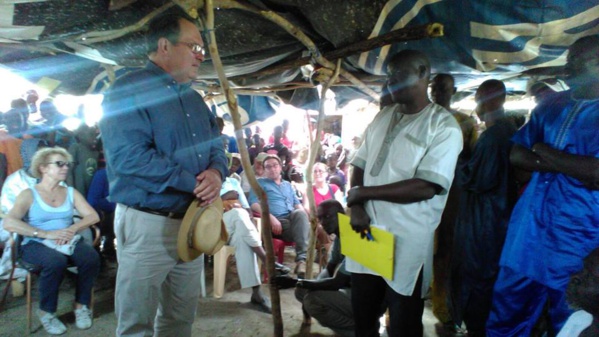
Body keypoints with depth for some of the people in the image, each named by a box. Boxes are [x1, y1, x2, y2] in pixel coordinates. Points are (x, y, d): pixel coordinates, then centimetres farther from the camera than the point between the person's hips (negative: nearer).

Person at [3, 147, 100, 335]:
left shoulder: (71, 193, 14)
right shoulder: (29, 194, 2)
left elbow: (93, 216, 4)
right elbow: (9, 223, -14)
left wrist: (72, 229, -15)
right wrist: (46, 234, -22)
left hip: (68, 241, 3)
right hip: (36, 244, -3)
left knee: (91, 257, -29)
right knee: (56, 261, -37)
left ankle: (82, 305, -7)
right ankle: (47, 312, -13)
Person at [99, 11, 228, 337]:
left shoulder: (194, 98, 15)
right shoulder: (128, 90, -11)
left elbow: (216, 147, 16)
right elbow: (128, 156, -23)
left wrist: (216, 173, -10)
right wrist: (194, 184, -19)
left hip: (193, 222, 8)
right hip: (147, 223, -7)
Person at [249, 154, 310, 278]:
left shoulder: (288, 185, 32)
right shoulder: (260, 183, 15)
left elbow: (297, 204, 25)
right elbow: (254, 204, -3)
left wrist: (304, 217, 0)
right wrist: (271, 217, -19)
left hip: (293, 218, 4)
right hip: (276, 222, -4)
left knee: (300, 214, -34)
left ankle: (302, 259, -42)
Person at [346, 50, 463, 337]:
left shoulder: (444, 126, -9)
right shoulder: (382, 117, 11)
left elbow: (426, 187, -19)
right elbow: (359, 166, 10)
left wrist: (362, 192, -13)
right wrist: (356, 208, -8)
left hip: (407, 243, -5)